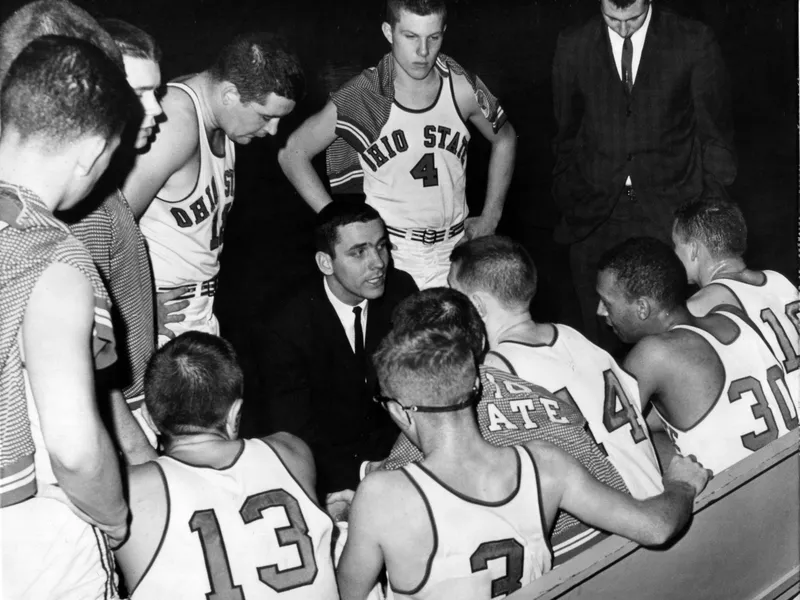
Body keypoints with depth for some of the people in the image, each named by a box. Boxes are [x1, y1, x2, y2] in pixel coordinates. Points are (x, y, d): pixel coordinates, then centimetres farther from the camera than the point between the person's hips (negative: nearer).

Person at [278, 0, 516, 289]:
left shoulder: (462, 88, -3)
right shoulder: (361, 97, -10)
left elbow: (504, 138, 16)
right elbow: (291, 152, -3)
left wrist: (490, 216, 11)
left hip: (454, 254, 3)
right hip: (387, 257, -2)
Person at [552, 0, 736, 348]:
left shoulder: (694, 42, -4)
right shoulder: (573, 46, 3)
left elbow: (716, 134, 4)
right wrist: (568, 202, 11)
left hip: (667, 214, -2)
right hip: (595, 215, 2)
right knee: (599, 340, 5)